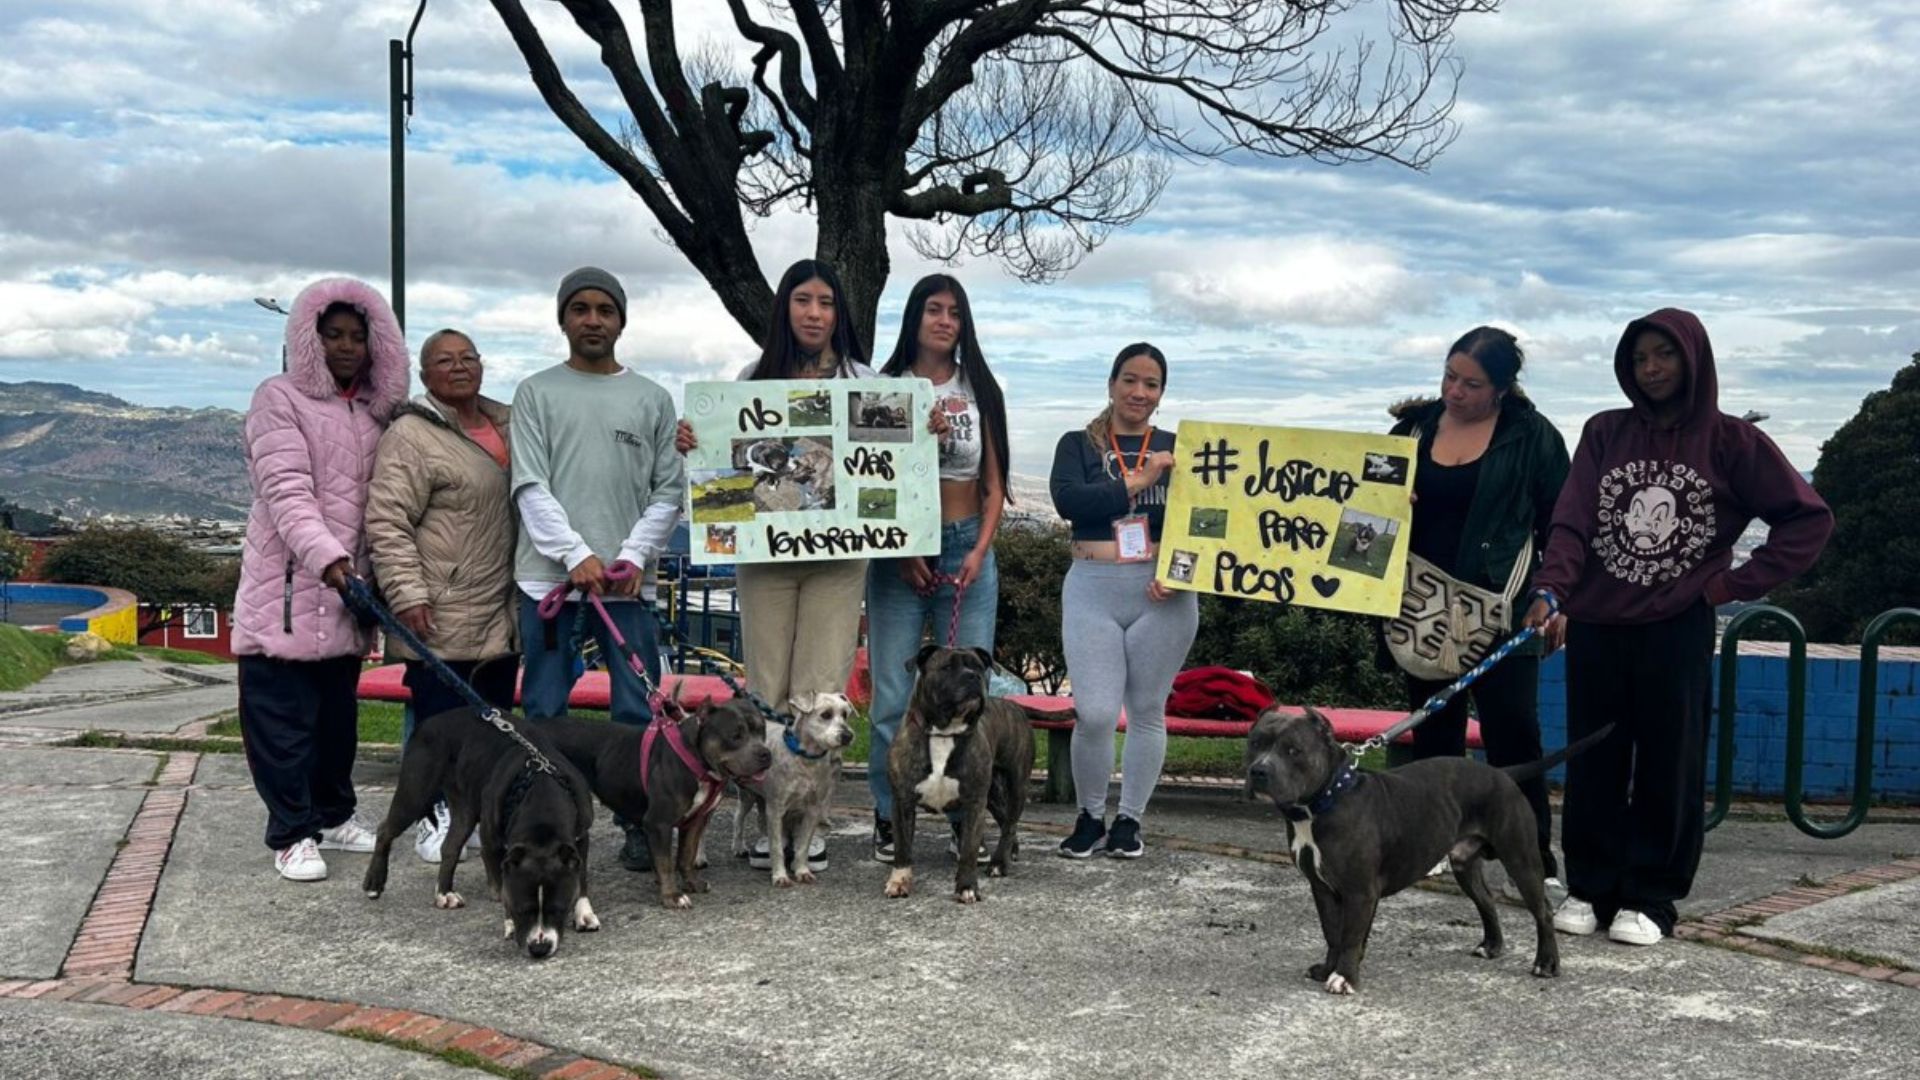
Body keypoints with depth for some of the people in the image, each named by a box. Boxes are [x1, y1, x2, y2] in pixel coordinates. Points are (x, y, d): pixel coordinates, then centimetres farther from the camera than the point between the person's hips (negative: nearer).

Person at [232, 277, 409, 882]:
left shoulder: (376, 412, 15)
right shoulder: (280, 400, -4)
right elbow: (286, 490, -16)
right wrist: (325, 556, -28)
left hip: (347, 589, 6)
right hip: (287, 588, -6)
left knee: (339, 713, 14)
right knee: (284, 715, -3)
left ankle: (332, 816, 25)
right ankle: (293, 833, 4)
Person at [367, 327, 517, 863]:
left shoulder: (509, 423, 14)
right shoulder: (411, 435, -9)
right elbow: (387, 522, -14)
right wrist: (408, 595, -20)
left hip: (499, 613, 7)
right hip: (439, 618, -7)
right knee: (437, 719, -3)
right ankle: (434, 817, 10)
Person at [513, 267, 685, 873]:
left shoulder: (652, 399, 12)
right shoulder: (536, 393, 8)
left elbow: (669, 492, 9)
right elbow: (530, 488, -1)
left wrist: (634, 555, -6)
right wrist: (577, 555, -12)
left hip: (628, 578, 1)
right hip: (549, 573, -1)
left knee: (639, 709, 0)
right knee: (544, 710, 4)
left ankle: (641, 825, 9)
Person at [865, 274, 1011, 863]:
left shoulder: (980, 392, 10)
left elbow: (994, 486, 9)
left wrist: (980, 551, -5)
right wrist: (902, 552, -8)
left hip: (968, 552, 1)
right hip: (898, 554, -1)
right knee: (893, 698, -3)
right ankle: (888, 819, 6)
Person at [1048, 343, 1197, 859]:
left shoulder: (1178, 448, 8)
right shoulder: (1079, 444, 8)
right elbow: (1067, 500, -11)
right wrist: (1138, 483, -12)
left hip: (1162, 593, 1)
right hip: (1093, 589, -1)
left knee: (1147, 711, 8)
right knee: (1095, 714, -7)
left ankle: (1130, 820, 22)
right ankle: (1089, 817, 14)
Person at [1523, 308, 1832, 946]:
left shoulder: (1730, 442, 0)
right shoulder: (1605, 433, 6)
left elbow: (1810, 519, 2)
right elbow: (1573, 521, -3)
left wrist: (1740, 582, -4)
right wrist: (1551, 589, -18)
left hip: (1677, 630, -2)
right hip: (1596, 626, 2)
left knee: (1669, 764, 2)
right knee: (1593, 761, 6)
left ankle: (1650, 897, 11)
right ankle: (1590, 887, 16)